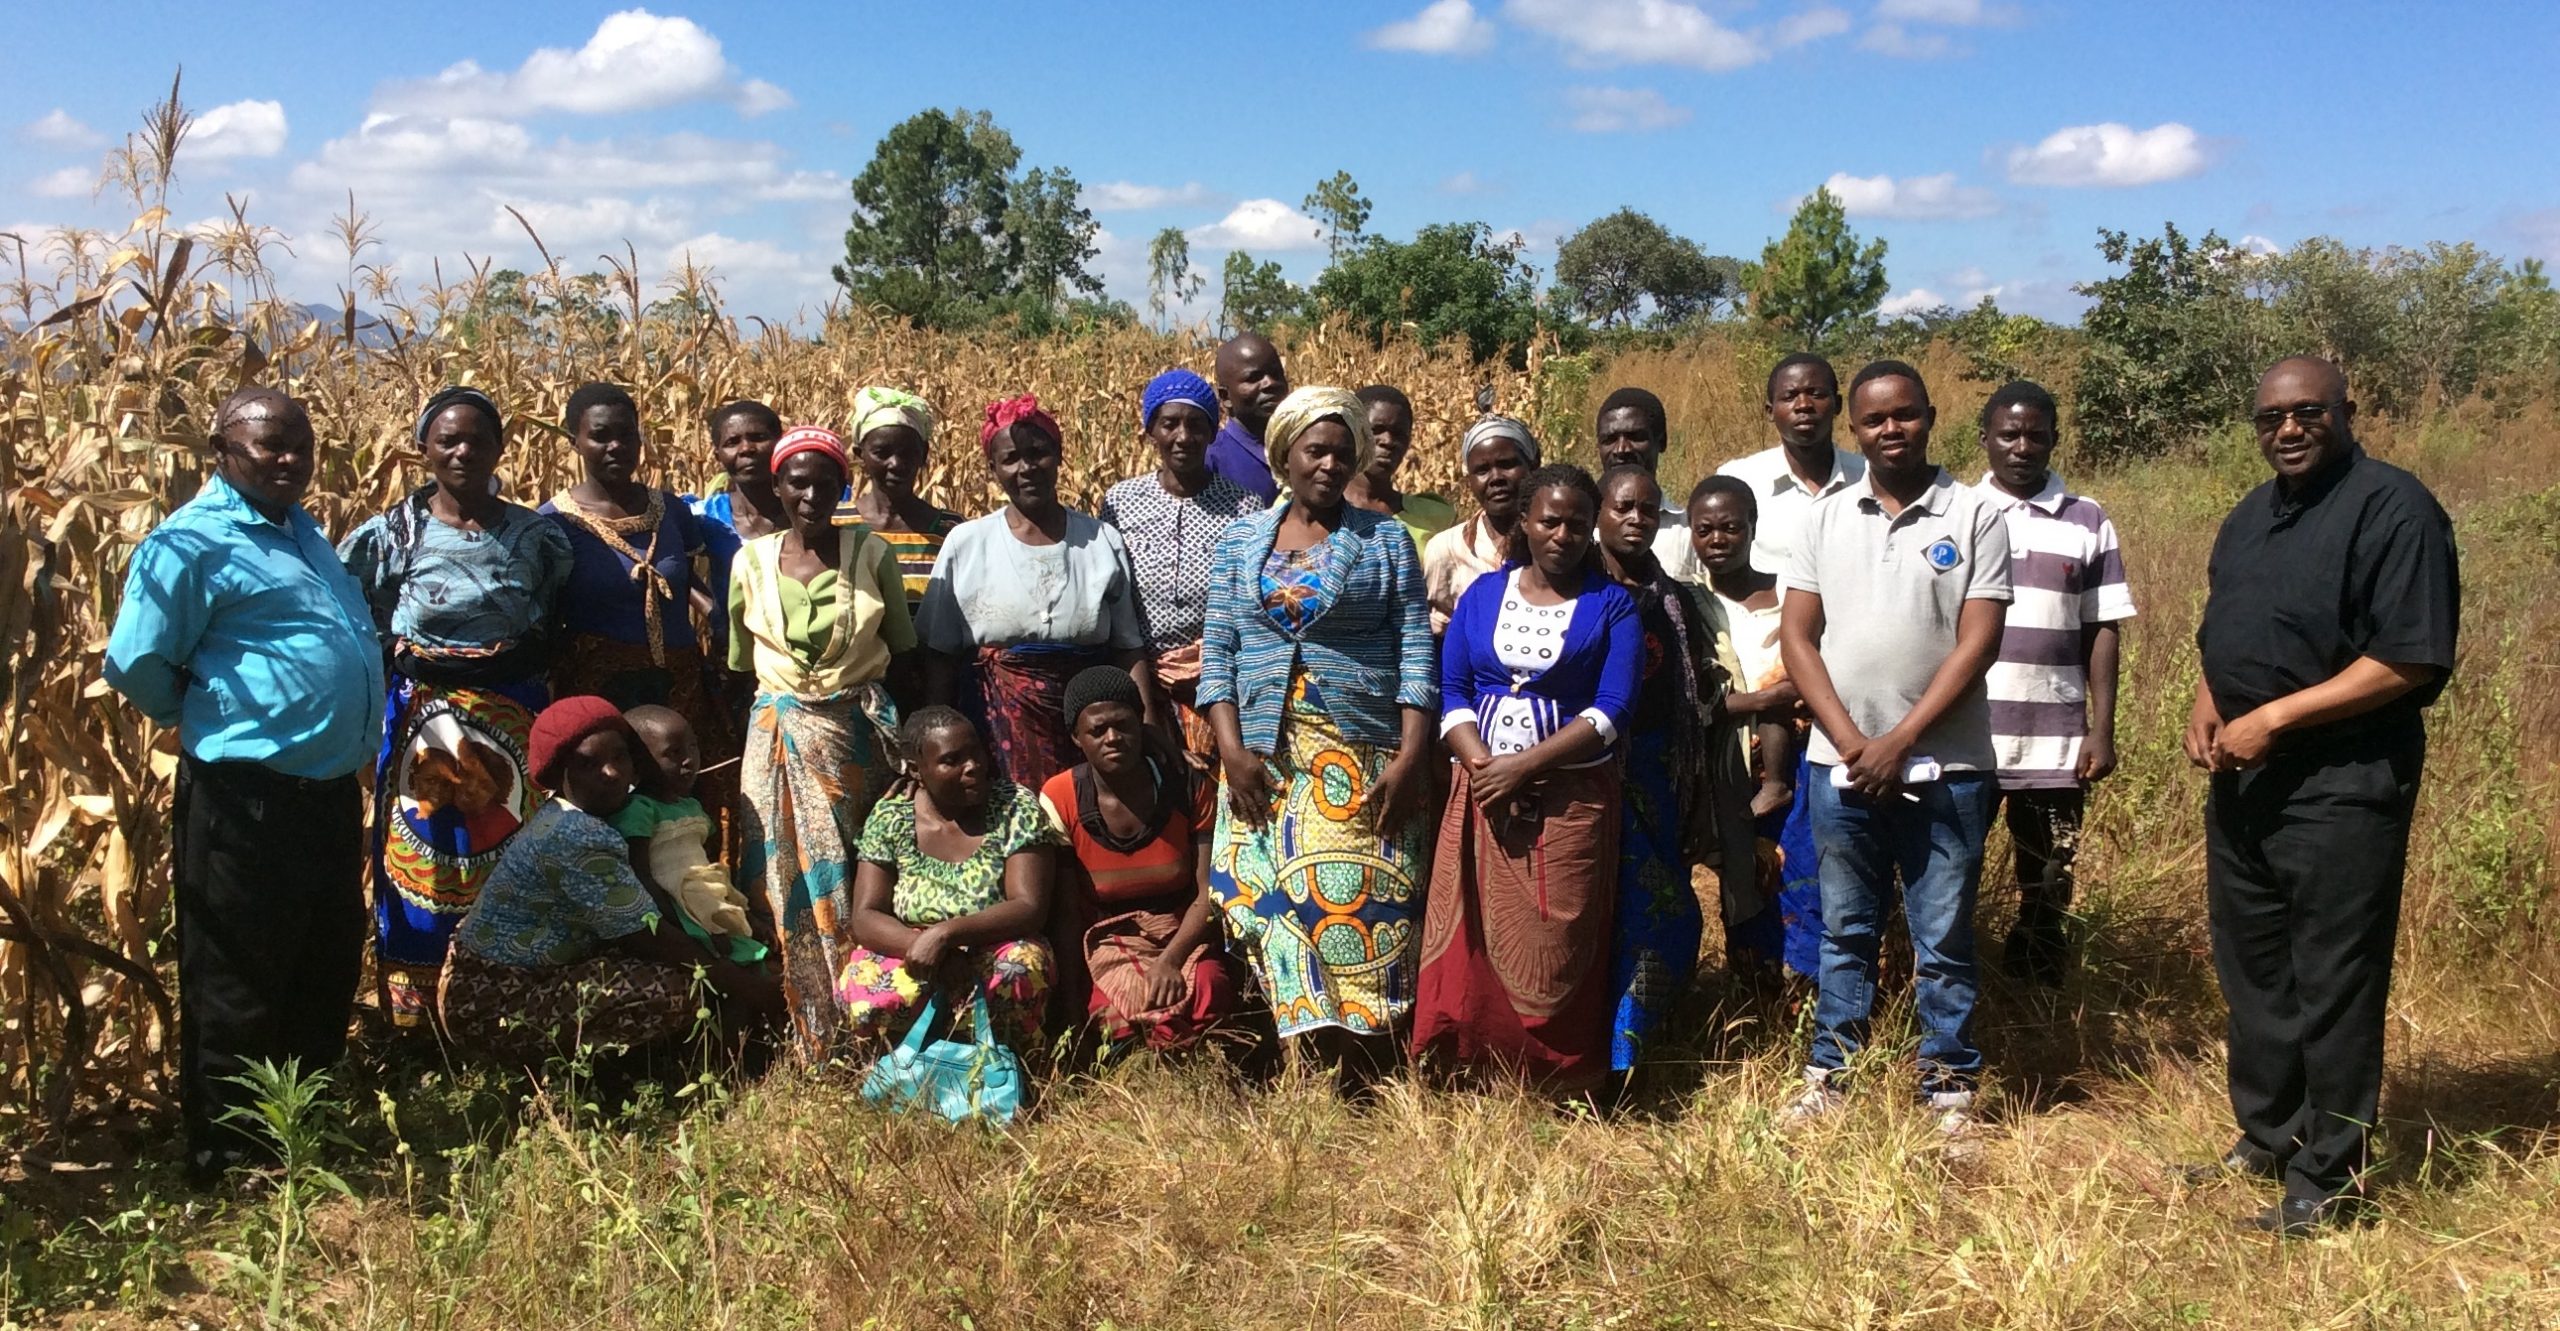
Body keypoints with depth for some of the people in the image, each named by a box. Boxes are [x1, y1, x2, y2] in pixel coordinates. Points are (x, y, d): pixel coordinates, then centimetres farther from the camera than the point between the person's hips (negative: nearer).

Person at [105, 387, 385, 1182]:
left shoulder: (302, 531, 16)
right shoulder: (193, 541, -11)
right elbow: (137, 667, -14)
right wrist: (212, 723, 1)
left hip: (331, 791, 9)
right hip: (246, 798, -9)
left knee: (327, 977, 18)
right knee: (236, 996, 2)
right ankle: (227, 1165, 15)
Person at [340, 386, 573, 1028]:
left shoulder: (536, 535, 4)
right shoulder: (389, 535, 1)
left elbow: (557, 630, 12)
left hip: (514, 728, 1)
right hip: (422, 727, -1)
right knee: (425, 876, 3)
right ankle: (420, 1025, 13)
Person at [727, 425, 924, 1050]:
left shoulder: (872, 554, 1)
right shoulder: (752, 560, 3)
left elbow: (903, 656, 7)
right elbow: (739, 665, 9)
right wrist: (740, 749, 6)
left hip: (860, 731, -1)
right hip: (778, 734, 1)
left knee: (859, 882, 0)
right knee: (787, 883, 1)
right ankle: (807, 1042, 11)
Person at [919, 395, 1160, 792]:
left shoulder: (1103, 543, 6)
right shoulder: (966, 544, 3)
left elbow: (1130, 648, 6)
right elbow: (942, 657, 5)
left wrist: (1148, 732, -2)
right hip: (998, 726, -1)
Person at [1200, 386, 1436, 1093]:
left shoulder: (1386, 541, 6)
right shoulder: (1242, 540, 11)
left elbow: (1415, 653, 1)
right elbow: (1218, 650, 6)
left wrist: (1411, 757, -10)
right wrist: (1232, 750, -6)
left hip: (1361, 760, -2)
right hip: (1263, 759, 2)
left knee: (1359, 904, -7)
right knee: (1269, 901, -3)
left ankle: (1362, 1089, 0)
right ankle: (1315, 1067, 5)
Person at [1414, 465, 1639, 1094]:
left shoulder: (1611, 605, 3)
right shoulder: (1482, 594, 11)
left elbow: (1610, 712, -7)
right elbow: (1452, 692, 5)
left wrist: (1522, 765, -15)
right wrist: (1483, 767, -12)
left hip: (1573, 797, -2)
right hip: (1481, 795, 2)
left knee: (1559, 947, -3)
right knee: (1474, 939, -1)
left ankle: (1560, 1092, 6)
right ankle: (1472, 1080, 9)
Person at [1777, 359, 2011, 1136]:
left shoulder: (1975, 519, -2)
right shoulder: (1826, 519, 6)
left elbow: (1977, 643, -8)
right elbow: (1796, 636, 3)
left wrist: (1900, 742, -12)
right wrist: (1852, 742, -7)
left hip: (1944, 767, -2)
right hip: (1841, 765, 3)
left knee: (1943, 940, 5)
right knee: (1845, 932, 13)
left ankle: (1950, 1087, 16)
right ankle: (1830, 1074, 23)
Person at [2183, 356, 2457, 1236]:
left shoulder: (2393, 509, -12)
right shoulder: (2250, 517, 14)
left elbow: (2409, 661, -19)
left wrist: (2273, 719, -20)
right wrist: (2206, 705, 3)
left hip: (2342, 786, -8)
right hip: (2244, 780, 8)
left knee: (2332, 988, 0)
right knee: (2252, 973, 17)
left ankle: (2327, 1182, 11)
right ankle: (2266, 1139, 32)